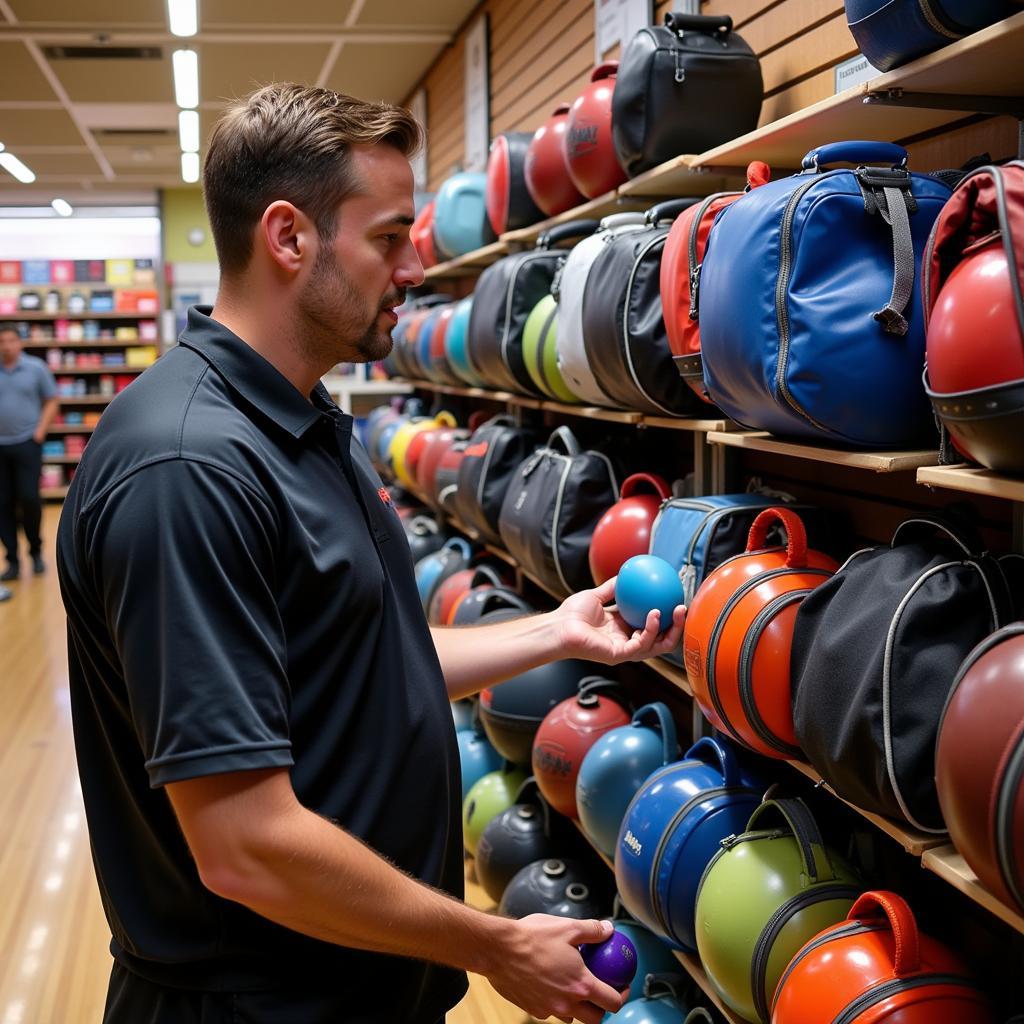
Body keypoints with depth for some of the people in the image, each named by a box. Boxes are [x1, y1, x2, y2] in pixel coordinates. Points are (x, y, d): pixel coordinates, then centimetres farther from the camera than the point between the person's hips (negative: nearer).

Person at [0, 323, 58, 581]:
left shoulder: (35, 368, 2)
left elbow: (51, 402, 6)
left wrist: (40, 431, -4)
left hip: (27, 443, -2)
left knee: (29, 497, -9)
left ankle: (36, 550, 15)